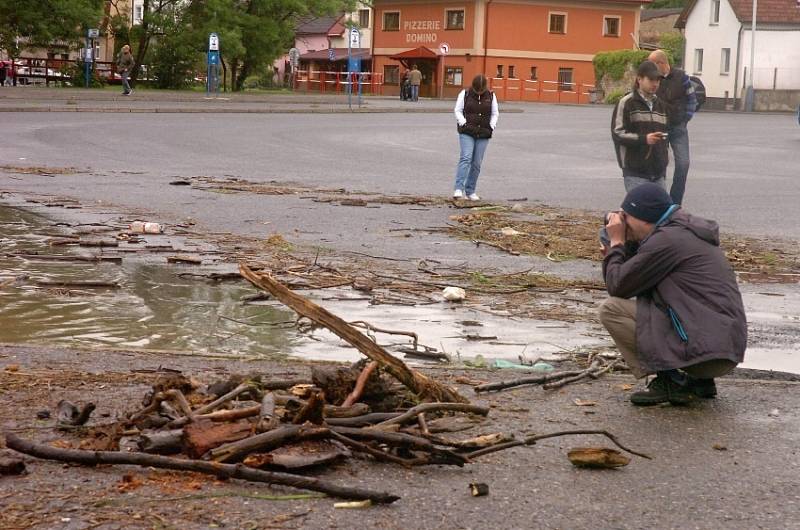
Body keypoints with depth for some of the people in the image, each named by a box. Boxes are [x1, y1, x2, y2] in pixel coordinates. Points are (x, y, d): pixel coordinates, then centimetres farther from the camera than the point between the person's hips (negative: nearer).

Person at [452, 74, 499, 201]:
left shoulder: (491, 96, 7)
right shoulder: (465, 94, 1)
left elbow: (495, 114, 14)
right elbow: (458, 111, 2)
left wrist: (491, 127, 0)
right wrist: (464, 124, -11)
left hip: (483, 134, 3)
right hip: (467, 133, -3)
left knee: (477, 163, 3)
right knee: (465, 158, -18)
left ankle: (470, 191, 11)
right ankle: (459, 189, -23)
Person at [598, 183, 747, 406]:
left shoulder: (666, 239, -12)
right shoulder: (687, 232, 19)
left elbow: (617, 286, -8)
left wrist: (617, 243, 6)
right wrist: (624, 248, 18)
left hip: (706, 351, -10)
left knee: (611, 309, -6)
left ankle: (670, 382, -5)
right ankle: (700, 380, 16)